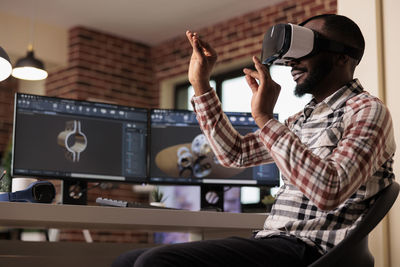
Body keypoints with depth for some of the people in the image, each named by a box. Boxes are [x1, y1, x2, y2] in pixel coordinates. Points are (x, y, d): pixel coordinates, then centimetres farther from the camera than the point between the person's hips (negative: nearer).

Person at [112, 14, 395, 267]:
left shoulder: (367, 110, -5)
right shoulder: (303, 119, 23)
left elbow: (329, 192, -22)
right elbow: (235, 152, 26)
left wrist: (265, 119, -20)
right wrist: (200, 83, 22)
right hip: (270, 238, 9)